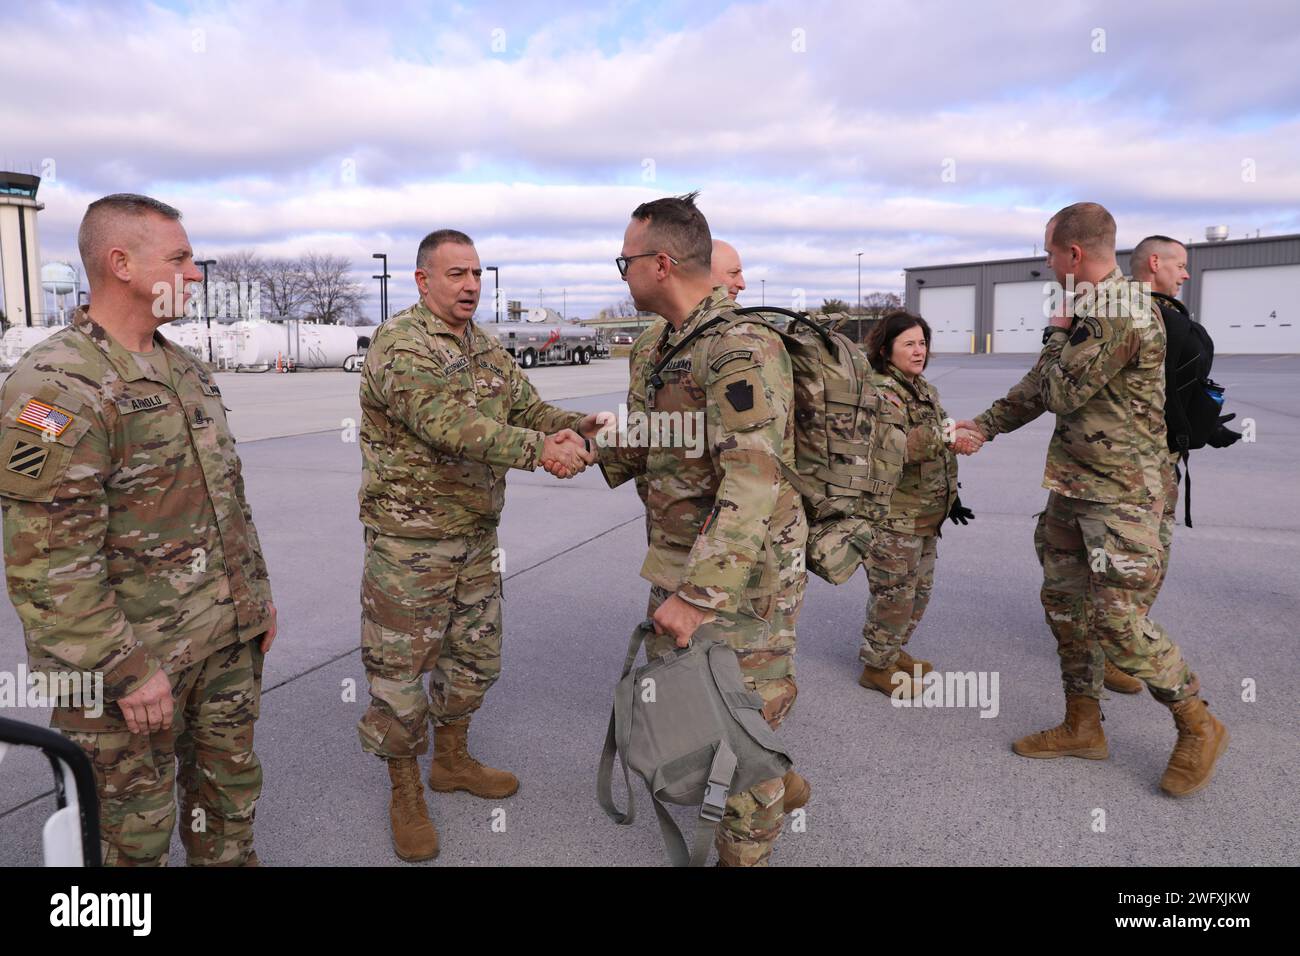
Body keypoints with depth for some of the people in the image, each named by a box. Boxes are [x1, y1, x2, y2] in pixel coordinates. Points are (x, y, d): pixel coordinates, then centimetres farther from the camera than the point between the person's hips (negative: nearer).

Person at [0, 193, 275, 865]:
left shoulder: (188, 372, 10)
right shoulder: (55, 386, -19)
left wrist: (257, 594, 17)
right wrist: (126, 671, -20)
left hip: (227, 644, 8)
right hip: (132, 662, -7)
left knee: (230, 788, 22)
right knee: (133, 832, 11)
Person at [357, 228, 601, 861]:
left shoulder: (487, 350, 10)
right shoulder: (399, 346, -16)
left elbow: (529, 409, 6)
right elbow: (448, 423, -31)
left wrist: (577, 426, -16)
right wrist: (536, 449, -41)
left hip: (477, 535, 8)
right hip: (410, 540, -8)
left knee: (475, 655, 19)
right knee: (400, 667, 5)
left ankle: (451, 760, 40)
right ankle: (405, 791, 24)